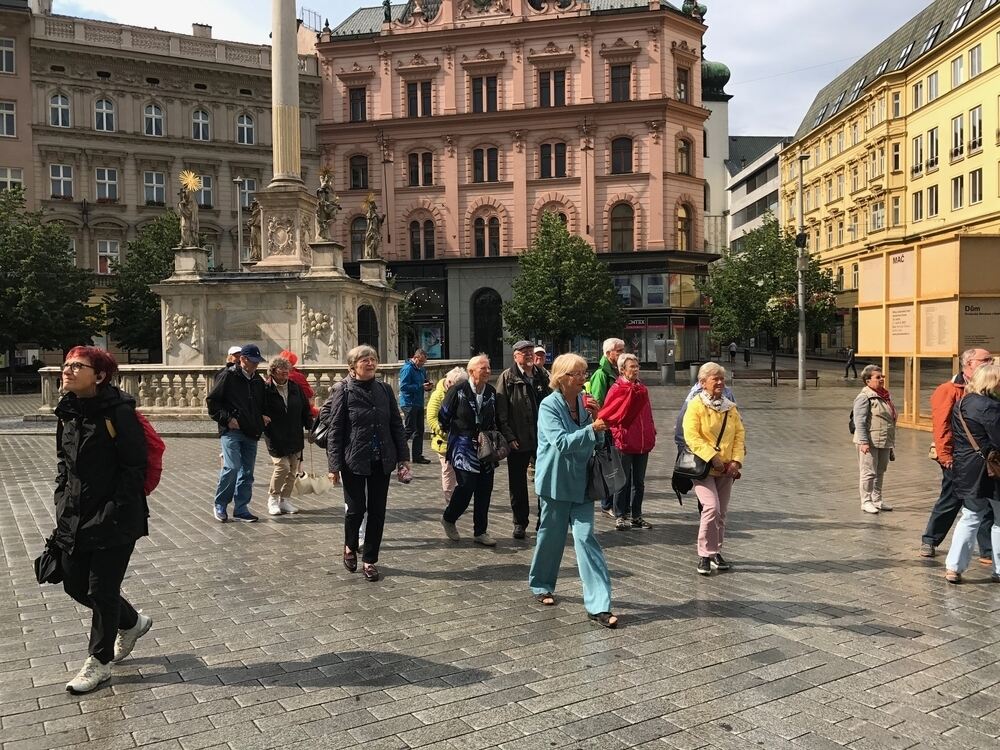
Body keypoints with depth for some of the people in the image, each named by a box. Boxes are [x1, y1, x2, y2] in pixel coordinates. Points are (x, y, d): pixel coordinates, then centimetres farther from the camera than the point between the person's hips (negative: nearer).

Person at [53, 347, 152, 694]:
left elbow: (135, 467, -17)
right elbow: (63, 461, 16)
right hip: (75, 518, 8)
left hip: (114, 520, -7)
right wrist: (63, 503, 7)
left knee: (101, 590, 4)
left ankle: (98, 663, 23)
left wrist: (112, 514, -18)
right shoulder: (67, 411, 5)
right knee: (74, 584, 15)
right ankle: (131, 622, 39)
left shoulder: (118, 412, -17)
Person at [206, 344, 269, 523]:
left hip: (251, 433, 6)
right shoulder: (229, 376, -4)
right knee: (232, 467, -15)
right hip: (231, 432, -6)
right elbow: (212, 401, -4)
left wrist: (263, 417, 7)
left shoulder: (258, 380, 15)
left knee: (247, 473, 8)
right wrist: (227, 419, -13)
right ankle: (220, 506, 4)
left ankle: (241, 509, 17)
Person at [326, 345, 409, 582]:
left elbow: (396, 425, 9)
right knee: (356, 508, 0)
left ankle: (370, 561, 19)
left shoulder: (384, 390, 5)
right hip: (354, 462, -4)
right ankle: (350, 547, 31)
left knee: (377, 511, 6)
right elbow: (335, 430, -6)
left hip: (382, 462, 4)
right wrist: (334, 465, -10)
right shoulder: (344, 392, -6)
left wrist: (403, 456, 6)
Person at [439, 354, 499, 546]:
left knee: (485, 490, 4)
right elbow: (443, 416, 0)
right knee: (466, 486, -11)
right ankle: (448, 519, 16)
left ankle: (480, 532, 16)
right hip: (463, 448, -5)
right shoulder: (458, 391, -9)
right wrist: (453, 434, 8)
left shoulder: (492, 392, 6)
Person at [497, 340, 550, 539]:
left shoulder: (541, 376, 10)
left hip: (543, 438, 3)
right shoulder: (507, 377, -3)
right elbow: (501, 411, -7)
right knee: (517, 484, 7)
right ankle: (520, 523, 20)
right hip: (519, 440, -3)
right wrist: (509, 436, -14)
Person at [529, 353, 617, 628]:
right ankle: (541, 586, 35)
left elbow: (595, 442, 10)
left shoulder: (584, 402, 4)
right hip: (556, 482, -4)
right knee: (551, 535, 11)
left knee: (586, 537, -3)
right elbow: (561, 442, -23)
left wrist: (595, 418, -8)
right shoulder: (549, 406, -12)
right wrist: (592, 428, -29)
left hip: (581, 482, 4)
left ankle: (599, 605, -5)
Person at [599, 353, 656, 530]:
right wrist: (618, 435, -20)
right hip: (625, 442, -6)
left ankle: (636, 516, 22)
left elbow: (648, 413, 15)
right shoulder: (617, 389, -9)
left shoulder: (642, 388, 10)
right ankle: (620, 516, 12)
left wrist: (651, 434, 11)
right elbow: (609, 415, -13)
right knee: (623, 481, 3)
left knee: (639, 482, 12)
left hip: (642, 442, 6)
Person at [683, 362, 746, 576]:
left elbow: (739, 434, 9)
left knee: (721, 512, 10)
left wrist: (736, 460, -6)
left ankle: (716, 552, 24)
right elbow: (692, 437, -16)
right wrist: (713, 457, -21)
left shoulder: (730, 407, 11)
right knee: (711, 508, -17)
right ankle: (705, 555, -6)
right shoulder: (696, 405, -7)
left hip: (726, 469, 6)